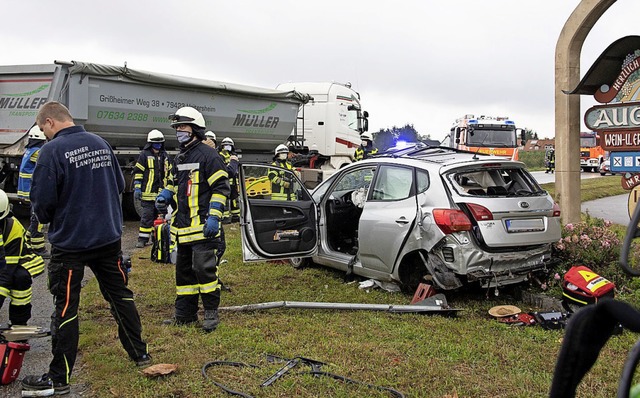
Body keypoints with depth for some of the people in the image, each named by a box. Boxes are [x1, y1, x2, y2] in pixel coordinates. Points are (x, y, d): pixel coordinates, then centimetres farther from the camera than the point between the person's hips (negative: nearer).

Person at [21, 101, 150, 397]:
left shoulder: (52, 150, -14)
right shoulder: (101, 144, 5)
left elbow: (42, 201, -16)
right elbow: (120, 186, 12)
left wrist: (46, 218, 6)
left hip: (70, 242, -6)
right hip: (109, 236, 6)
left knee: (66, 306, 4)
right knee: (120, 295, 17)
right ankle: (140, 354, 28)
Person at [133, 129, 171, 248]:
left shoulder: (165, 156, 16)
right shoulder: (144, 155, -2)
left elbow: (169, 172, 23)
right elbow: (138, 172, -4)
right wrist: (137, 188, -10)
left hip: (161, 192, 6)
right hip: (148, 193, -6)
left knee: (160, 216, 12)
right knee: (147, 216, -7)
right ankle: (142, 239, -2)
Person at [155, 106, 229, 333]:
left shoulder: (208, 155, -8)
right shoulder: (179, 159, 18)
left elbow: (221, 188, -12)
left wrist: (213, 217, -19)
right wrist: (164, 195, 7)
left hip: (202, 226, -9)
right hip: (183, 226, 9)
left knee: (204, 268, -9)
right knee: (183, 270, 14)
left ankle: (211, 312, 5)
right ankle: (184, 314, 25)